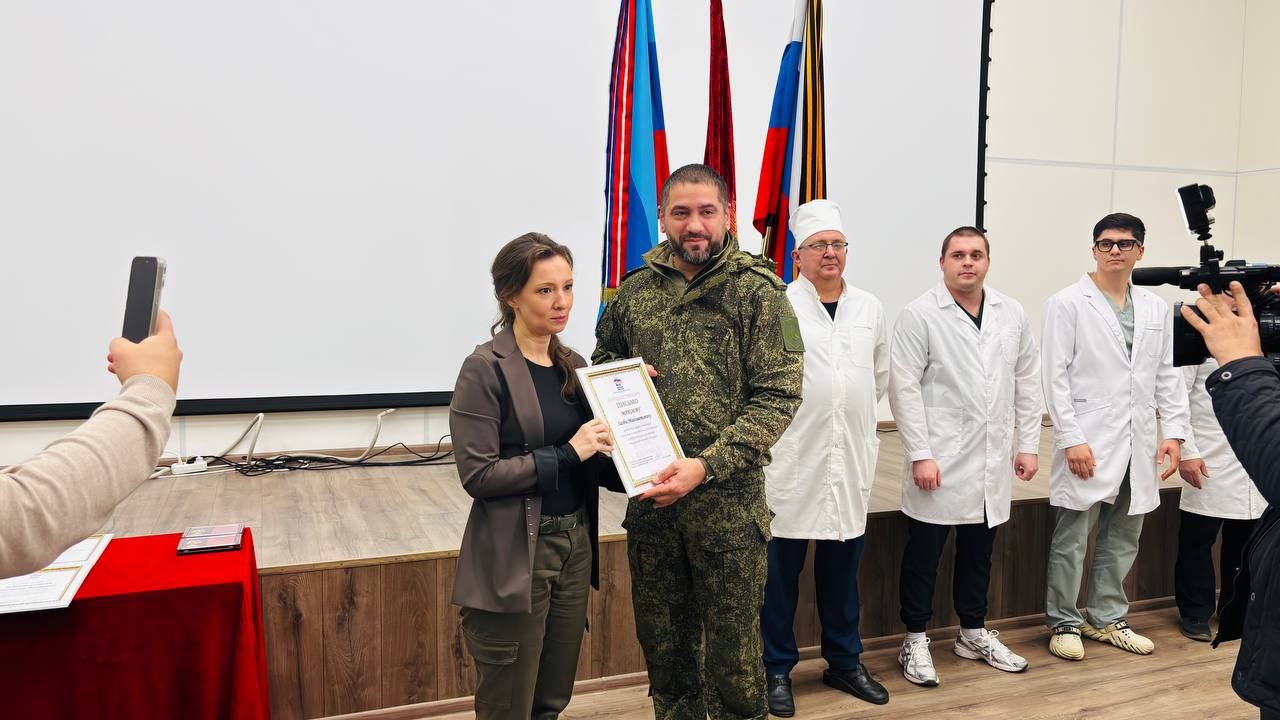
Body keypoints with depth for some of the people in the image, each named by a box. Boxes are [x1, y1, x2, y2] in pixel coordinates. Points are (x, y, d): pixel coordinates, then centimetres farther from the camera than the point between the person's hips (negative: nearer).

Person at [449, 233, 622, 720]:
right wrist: (567, 454, -21)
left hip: (575, 547, 6)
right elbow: (478, 475, -18)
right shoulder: (486, 369, -12)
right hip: (516, 558, -6)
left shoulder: (574, 364, 8)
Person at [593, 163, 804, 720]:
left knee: (732, 643, 10)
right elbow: (602, 367, 18)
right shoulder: (634, 291, 6)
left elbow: (778, 396, -11)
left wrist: (706, 465, -20)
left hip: (728, 499, -3)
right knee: (663, 639, 17)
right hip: (649, 494, 4)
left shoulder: (759, 290, -6)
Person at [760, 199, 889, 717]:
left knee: (842, 565, 15)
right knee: (782, 568, 3)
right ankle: (777, 669, 19)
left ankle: (844, 662, 31)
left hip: (852, 457, 5)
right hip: (792, 458, -4)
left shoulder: (869, 307, 10)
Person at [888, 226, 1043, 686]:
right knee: (924, 552, 5)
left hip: (993, 461, 5)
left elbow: (1027, 382, 11)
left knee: (978, 551, 16)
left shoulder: (1012, 314, 8)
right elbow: (904, 388, -11)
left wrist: (1028, 445, 8)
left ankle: (974, 634, 32)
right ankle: (915, 640, 19)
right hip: (940, 461, -4)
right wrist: (920, 454, -14)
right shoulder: (920, 315, -7)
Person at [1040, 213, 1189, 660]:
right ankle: (1063, 623, 17)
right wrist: (1072, 438, -15)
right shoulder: (1068, 304, -4)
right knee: (1071, 542, 2)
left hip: (1139, 446, 5)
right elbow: (1056, 377, -9)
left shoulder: (1156, 308, 11)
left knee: (1123, 540, 14)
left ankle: (1107, 618, 29)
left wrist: (1174, 431, 4)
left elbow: (1168, 375, 13)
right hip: (1088, 444, -5)